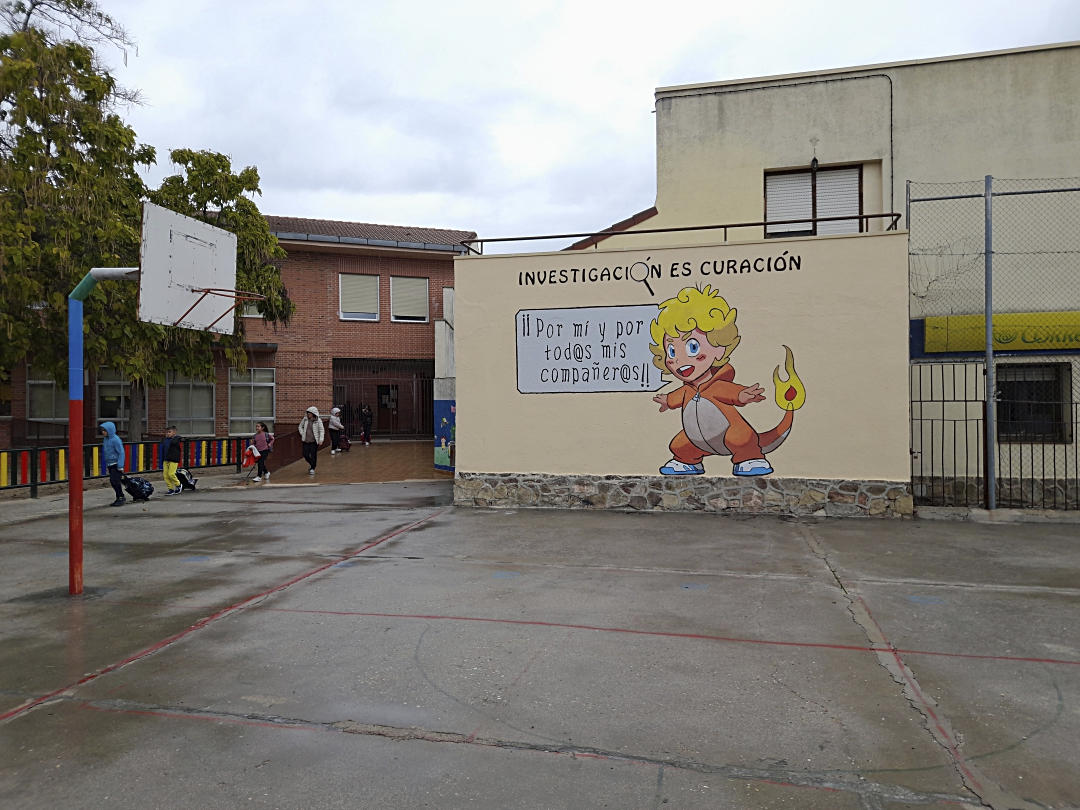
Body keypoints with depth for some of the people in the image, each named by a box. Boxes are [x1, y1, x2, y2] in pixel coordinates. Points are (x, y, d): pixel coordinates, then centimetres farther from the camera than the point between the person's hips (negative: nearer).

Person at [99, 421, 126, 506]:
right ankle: (119, 498, 18)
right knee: (113, 482, 10)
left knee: (114, 481, -11)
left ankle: (121, 498, -1)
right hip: (110, 464, 8)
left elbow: (121, 453, -16)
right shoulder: (105, 439, 10)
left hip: (116, 464, -8)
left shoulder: (115, 440, -15)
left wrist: (120, 466, -18)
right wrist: (106, 465, 22)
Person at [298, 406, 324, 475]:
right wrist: (302, 434, 6)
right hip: (306, 441, 4)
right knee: (306, 455, 4)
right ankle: (311, 464, 31)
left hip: (314, 441, -4)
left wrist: (321, 440, -16)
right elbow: (300, 426, 18)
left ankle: (313, 468, 13)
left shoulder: (318, 421, -9)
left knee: (313, 455, -1)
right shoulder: (305, 419, 3)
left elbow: (321, 430, -9)